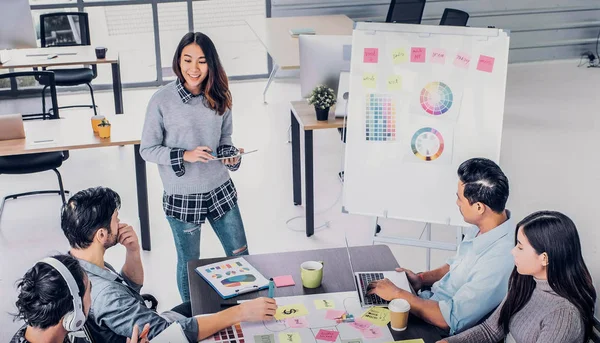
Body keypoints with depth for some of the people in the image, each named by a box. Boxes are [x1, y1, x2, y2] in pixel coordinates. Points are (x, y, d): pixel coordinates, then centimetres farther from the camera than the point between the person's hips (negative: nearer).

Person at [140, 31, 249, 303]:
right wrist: (185, 156, -23)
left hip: (220, 190, 4)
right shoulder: (162, 100, -15)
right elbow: (147, 150, -9)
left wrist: (231, 155, -12)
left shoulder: (218, 97, -3)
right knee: (189, 263, 14)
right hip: (181, 197, -4)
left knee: (240, 255, 14)